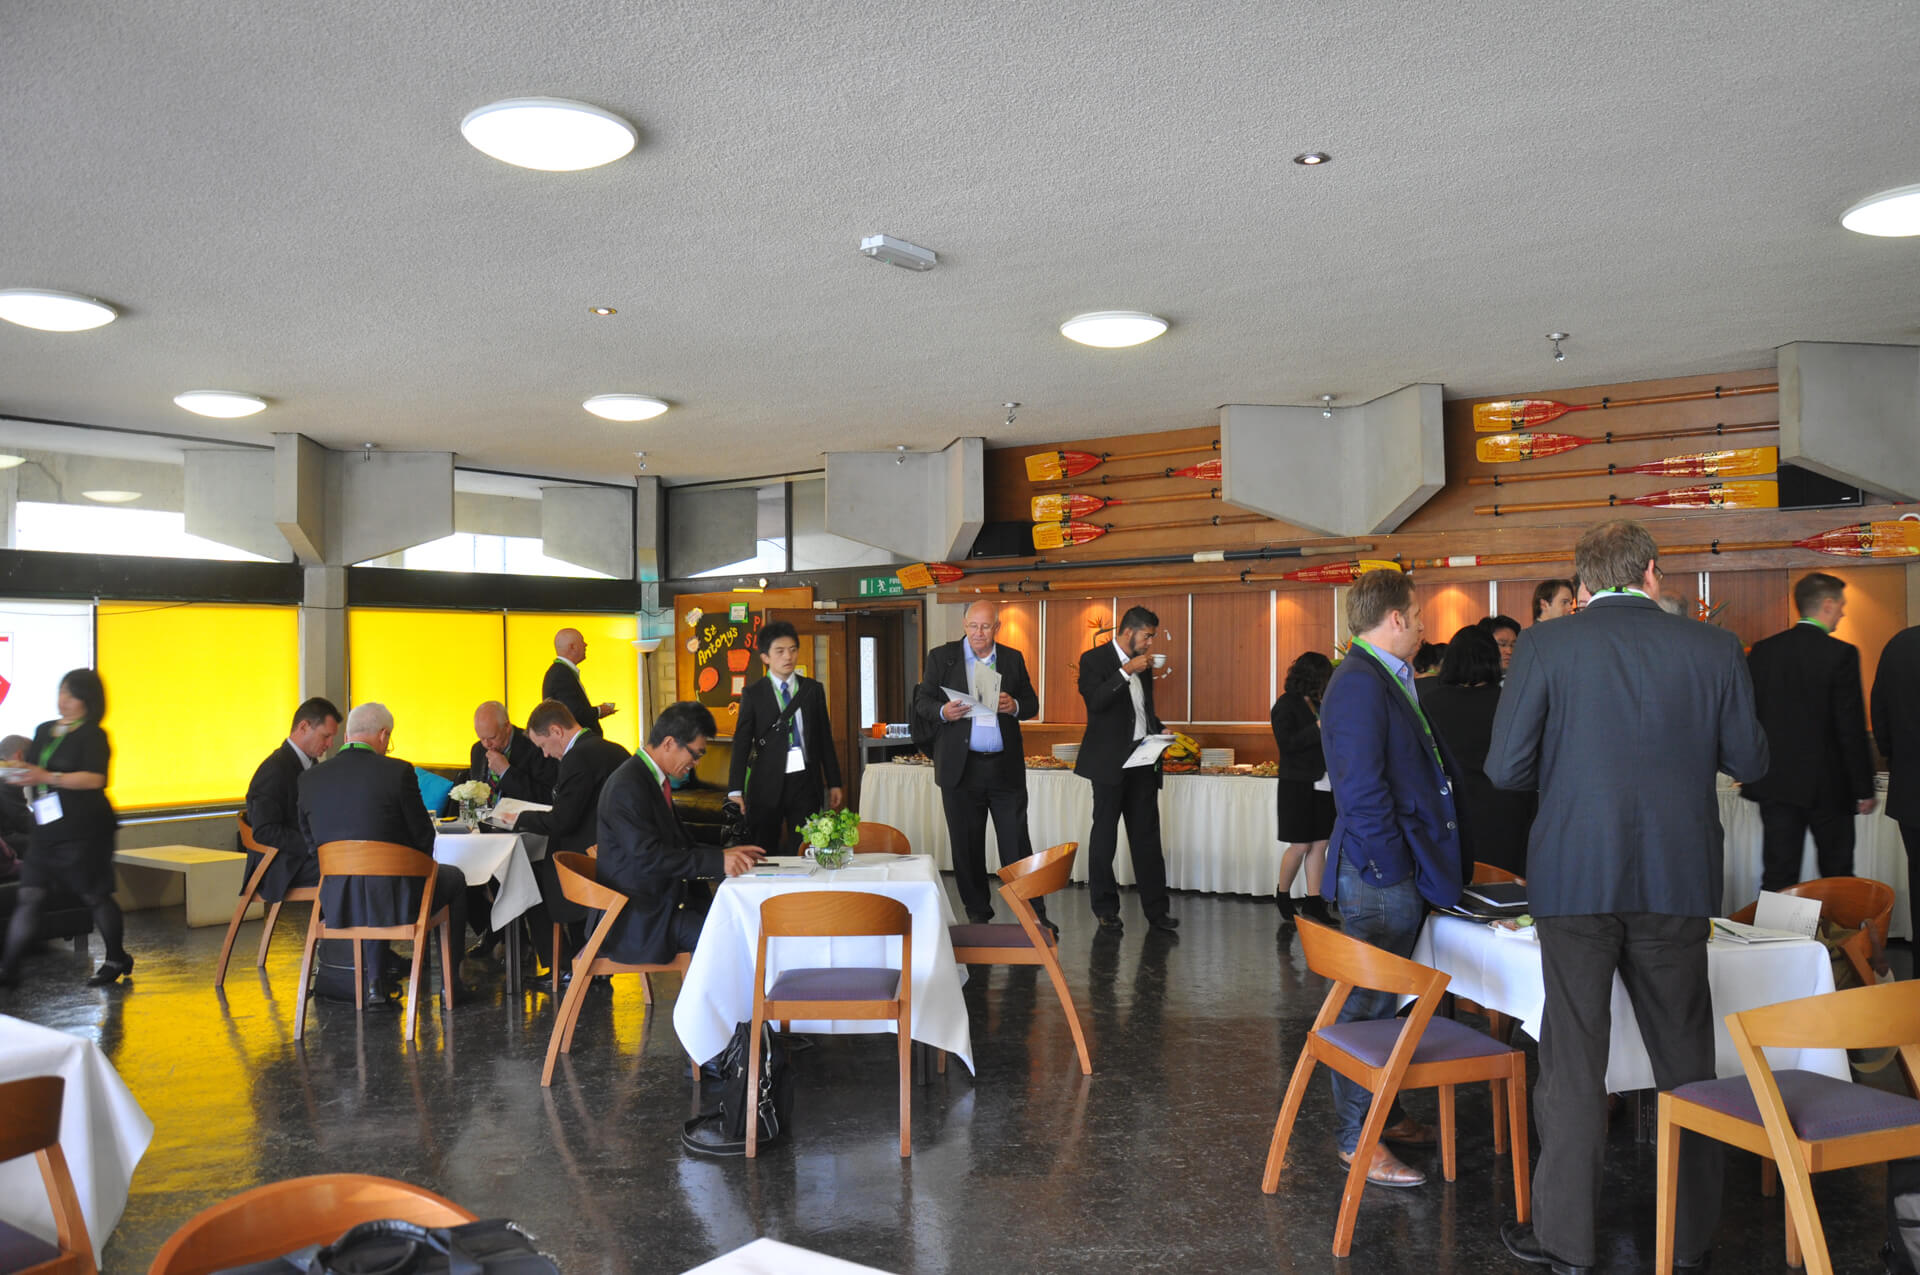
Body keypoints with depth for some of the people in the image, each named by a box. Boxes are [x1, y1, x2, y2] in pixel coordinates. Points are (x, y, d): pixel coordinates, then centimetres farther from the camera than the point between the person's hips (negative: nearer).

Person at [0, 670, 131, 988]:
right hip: (46, 829, 7)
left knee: (95, 895, 2)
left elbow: (94, 779, -19)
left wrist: (49, 777, -24)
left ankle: (117, 960, 17)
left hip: (84, 831, -7)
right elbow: (32, 771, 25)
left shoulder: (93, 736, -7)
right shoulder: (44, 731, 16)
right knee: (29, 895, 1)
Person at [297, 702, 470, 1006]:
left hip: (336, 903, 5)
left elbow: (311, 841, 11)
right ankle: (449, 980, 26)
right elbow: (423, 836, -6)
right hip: (392, 899, -5)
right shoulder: (397, 771, -12)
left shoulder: (309, 778, 1)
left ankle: (374, 981, 31)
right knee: (454, 878, 25)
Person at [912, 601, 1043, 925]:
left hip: (1005, 767, 0)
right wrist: (942, 712, -17)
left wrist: (1015, 706, -11)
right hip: (961, 767, 0)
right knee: (967, 847, 7)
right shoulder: (941, 656, 4)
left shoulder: (1013, 659, 9)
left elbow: (1032, 703, 12)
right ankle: (977, 916, 19)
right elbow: (922, 702, 4)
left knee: (1017, 844, 0)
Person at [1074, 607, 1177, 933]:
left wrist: (1159, 729, 6)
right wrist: (1127, 671, -23)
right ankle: (1105, 909, 15)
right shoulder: (1094, 659, -6)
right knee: (1105, 835, 5)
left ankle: (1156, 909, 11)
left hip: (1143, 760, 6)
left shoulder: (1143, 664, 14)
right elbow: (1095, 701, -21)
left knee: (1147, 836, 6)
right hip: (1111, 762, -6)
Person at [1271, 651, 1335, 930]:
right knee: (1300, 845, -4)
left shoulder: (1316, 705, 14)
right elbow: (1286, 743, -17)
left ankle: (1313, 902, 9)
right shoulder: (1286, 705, -8)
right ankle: (1282, 896, 14)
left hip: (1322, 784, 7)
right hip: (1298, 784, -7)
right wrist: (1318, 728, -20)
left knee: (1319, 844, 5)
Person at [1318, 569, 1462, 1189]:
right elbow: (1361, 790, -23)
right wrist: (1390, 869, -19)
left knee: (1385, 1000, 20)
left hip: (1403, 873, 10)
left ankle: (1383, 1112, 34)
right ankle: (1357, 1138, 11)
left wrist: (1418, 870, 15)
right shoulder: (1359, 683, -18)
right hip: (1379, 878, -10)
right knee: (1368, 1005, 0)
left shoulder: (1386, 679, 15)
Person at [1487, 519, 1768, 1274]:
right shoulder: (1713, 648, 0)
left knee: (1574, 1061, 7)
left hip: (1575, 878, -2)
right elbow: (1749, 763, 6)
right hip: (1676, 880, 2)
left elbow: (1505, 768, -7)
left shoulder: (1546, 646, -7)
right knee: (1685, 1060, 16)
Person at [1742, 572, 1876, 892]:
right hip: (1828, 786, -3)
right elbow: (1852, 729, -12)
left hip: (1774, 783, 4)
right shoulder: (1841, 654, -12)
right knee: (1837, 878, 13)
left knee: (1778, 876, 6)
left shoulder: (1761, 651, 2)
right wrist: (1864, 789, -4)